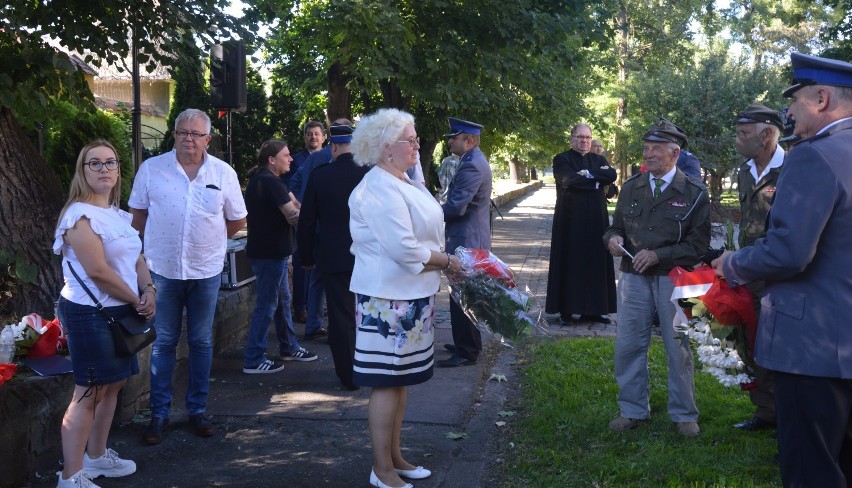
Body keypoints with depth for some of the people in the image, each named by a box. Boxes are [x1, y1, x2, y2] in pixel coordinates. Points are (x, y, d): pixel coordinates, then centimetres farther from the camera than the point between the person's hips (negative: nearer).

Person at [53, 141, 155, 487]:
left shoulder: (118, 214, 14)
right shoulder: (80, 214, -15)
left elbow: (136, 257, 15)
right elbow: (98, 270, -22)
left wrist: (148, 291, -5)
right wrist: (137, 301, -12)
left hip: (120, 312, 9)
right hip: (90, 314, -9)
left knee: (113, 384, 16)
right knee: (88, 394, -6)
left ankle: (96, 456, 31)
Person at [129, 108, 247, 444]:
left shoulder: (224, 173, -1)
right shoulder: (151, 169, -3)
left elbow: (237, 220, 9)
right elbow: (138, 215, 6)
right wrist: (157, 243, 4)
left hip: (206, 269, 1)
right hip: (163, 269, -1)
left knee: (202, 342, 10)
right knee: (163, 343, 6)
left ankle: (197, 410, 22)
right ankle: (159, 413, 16)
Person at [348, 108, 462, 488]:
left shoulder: (403, 183, 13)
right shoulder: (380, 190, -18)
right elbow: (404, 249, -24)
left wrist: (444, 260, 3)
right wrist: (446, 262, -11)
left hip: (410, 296, 10)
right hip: (388, 298, -10)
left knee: (401, 378, 16)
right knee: (386, 382, -1)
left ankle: (394, 456, 29)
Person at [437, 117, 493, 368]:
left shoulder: (472, 165, -20)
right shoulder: (473, 161, 13)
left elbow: (456, 207, -25)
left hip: (466, 241, -11)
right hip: (469, 238, 11)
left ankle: (467, 352, 2)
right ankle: (468, 343, 29)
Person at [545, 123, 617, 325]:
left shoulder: (599, 159, 14)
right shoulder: (562, 159, 0)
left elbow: (612, 175, -5)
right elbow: (569, 180, -18)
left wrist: (588, 173, -12)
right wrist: (597, 178, -8)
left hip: (595, 219, 4)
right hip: (570, 219, -4)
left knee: (595, 261, 4)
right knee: (570, 261, -2)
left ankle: (592, 309, 10)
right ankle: (567, 308, 3)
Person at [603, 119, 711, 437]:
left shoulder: (694, 194, -3)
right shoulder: (631, 188, 9)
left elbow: (698, 244, -7)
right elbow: (616, 226, 15)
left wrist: (658, 254, -17)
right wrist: (613, 238, -9)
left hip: (674, 279, -3)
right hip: (634, 277, 4)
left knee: (678, 348, 6)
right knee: (628, 346, 5)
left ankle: (684, 414, 21)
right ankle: (633, 411, 20)